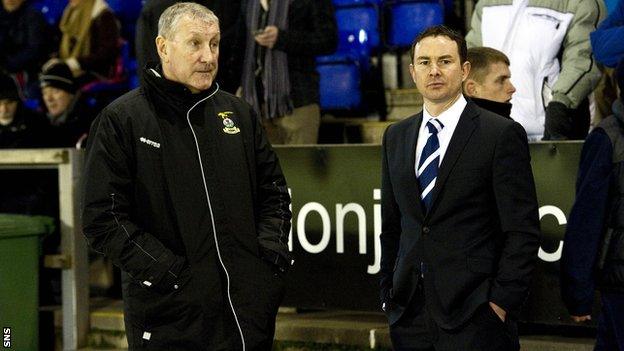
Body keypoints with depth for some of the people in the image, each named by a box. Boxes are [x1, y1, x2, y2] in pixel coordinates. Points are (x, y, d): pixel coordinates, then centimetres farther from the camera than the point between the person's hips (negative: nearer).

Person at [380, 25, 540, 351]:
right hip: (409, 314, 5)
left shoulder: (502, 134, -4)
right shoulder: (396, 137, 13)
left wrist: (502, 302, -12)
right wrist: (388, 294, 12)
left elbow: (522, 231, -7)